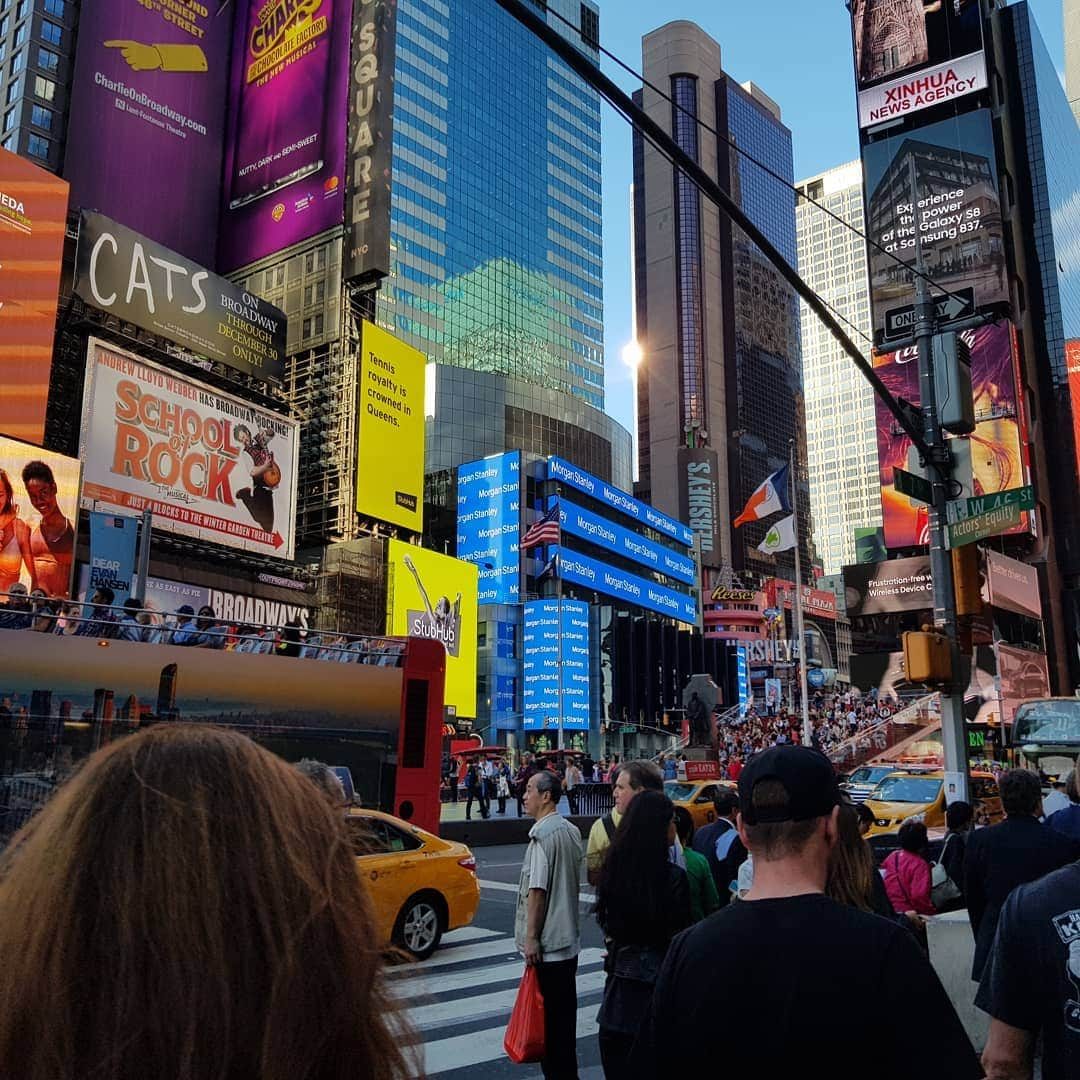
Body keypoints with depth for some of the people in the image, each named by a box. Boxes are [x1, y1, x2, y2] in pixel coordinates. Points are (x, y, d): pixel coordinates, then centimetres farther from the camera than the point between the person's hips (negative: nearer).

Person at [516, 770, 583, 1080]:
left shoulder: (542, 834, -18)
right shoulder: (571, 831, 10)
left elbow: (537, 889, -20)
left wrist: (531, 937, -15)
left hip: (548, 941, -9)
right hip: (569, 938, 9)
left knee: (550, 1012, 0)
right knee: (564, 1010, 16)